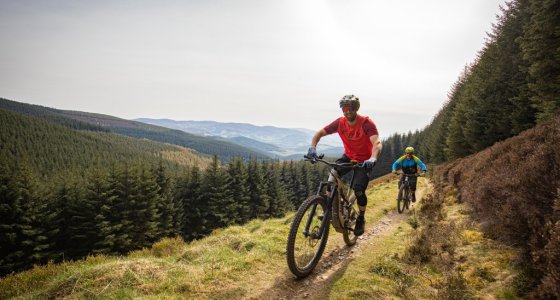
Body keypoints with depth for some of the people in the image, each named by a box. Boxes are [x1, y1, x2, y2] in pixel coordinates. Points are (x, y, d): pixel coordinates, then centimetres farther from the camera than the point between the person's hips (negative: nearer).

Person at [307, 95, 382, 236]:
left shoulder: (366, 123, -24)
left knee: (359, 190, -17)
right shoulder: (340, 122, -14)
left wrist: (373, 158, -56)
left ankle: (361, 219, 10)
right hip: (348, 157, 4)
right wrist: (312, 147, -30)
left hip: (364, 160, -3)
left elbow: (377, 143, -36)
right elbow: (319, 133, -11)